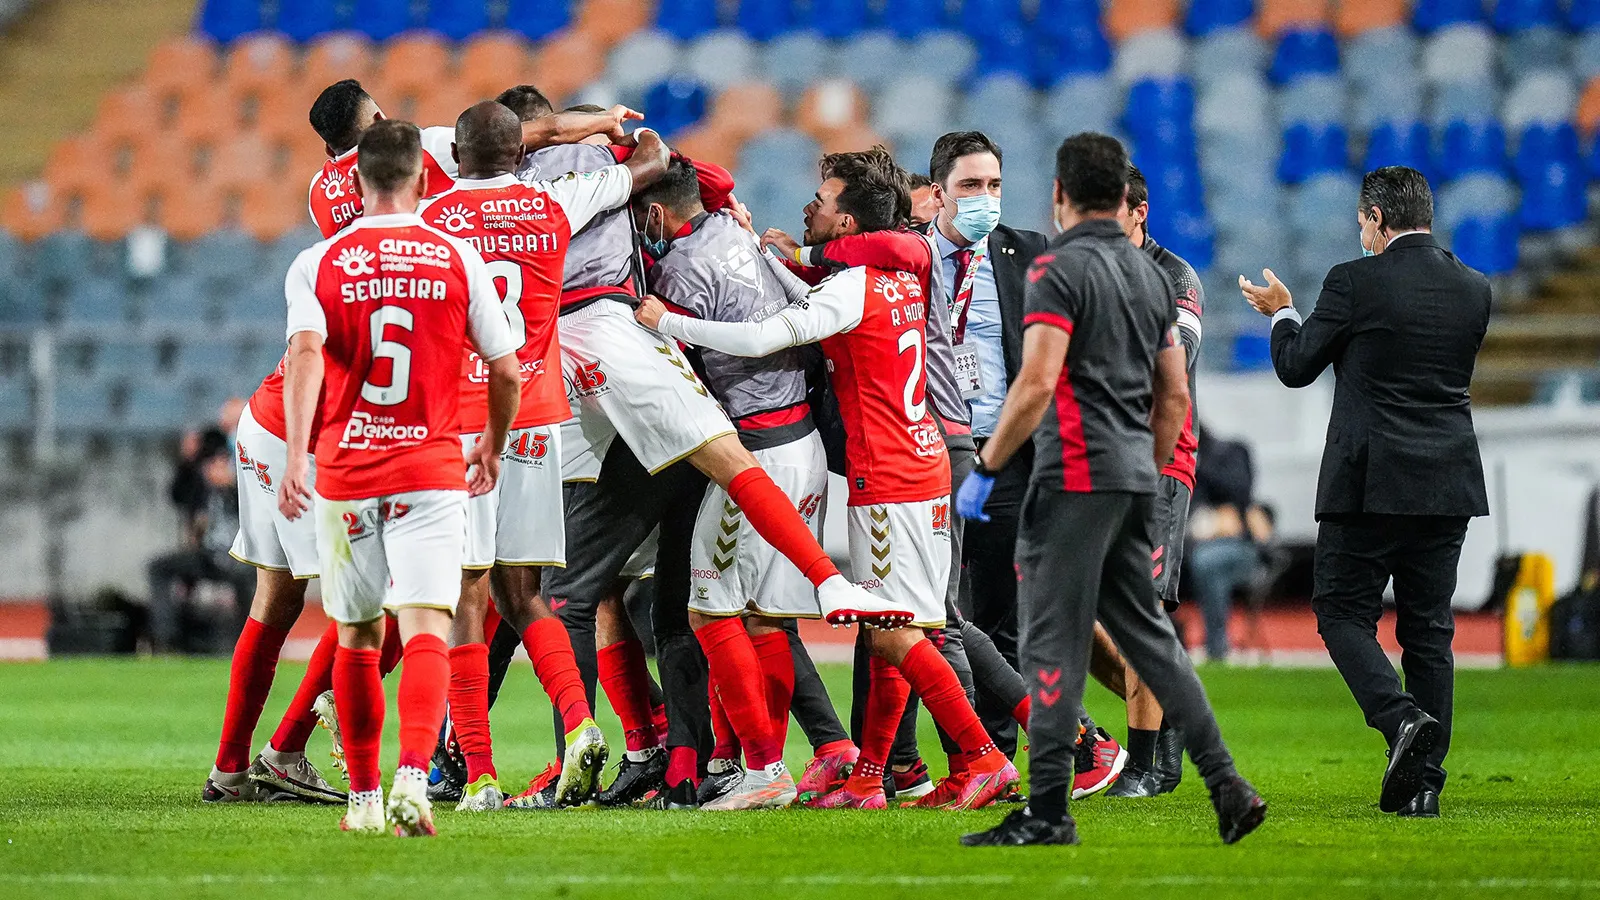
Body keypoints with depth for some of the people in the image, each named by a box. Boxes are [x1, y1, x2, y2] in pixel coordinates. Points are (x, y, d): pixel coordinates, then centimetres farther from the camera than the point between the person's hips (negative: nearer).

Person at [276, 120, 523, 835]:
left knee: (357, 636, 16)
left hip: (345, 472, 1)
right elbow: (506, 372, 6)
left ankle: (364, 796, 22)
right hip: (431, 469, -1)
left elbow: (306, 353, -16)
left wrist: (296, 455, -23)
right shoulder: (458, 258, 3)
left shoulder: (317, 265, 2)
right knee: (425, 629, -10)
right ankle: (413, 776, -33)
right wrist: (492, 446, 24)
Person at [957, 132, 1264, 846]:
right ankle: (1226, 786, 7)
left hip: (1075, 477, -8)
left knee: (1053, 642, -4)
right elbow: (1175, 398, 17)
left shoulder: (1060, 269, -10)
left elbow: (1036, 383, -19)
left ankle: (1046, 811, -5)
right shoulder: (1150, 275, 15)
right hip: (1133, 478, 8)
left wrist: (984, 468, -13)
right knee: (1145, 631, 13)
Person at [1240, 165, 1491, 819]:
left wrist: (1282, 313, 20)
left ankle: (1401, 716, -20)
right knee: (1428, 628, 8)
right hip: (1448, 484, 5)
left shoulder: (1356, 282, -10)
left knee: (1343, 612, 5)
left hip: (1369, 482, -5)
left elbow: (1296, 367, -1)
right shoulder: (1472, 289, 5)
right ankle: (1423, 782, 7)